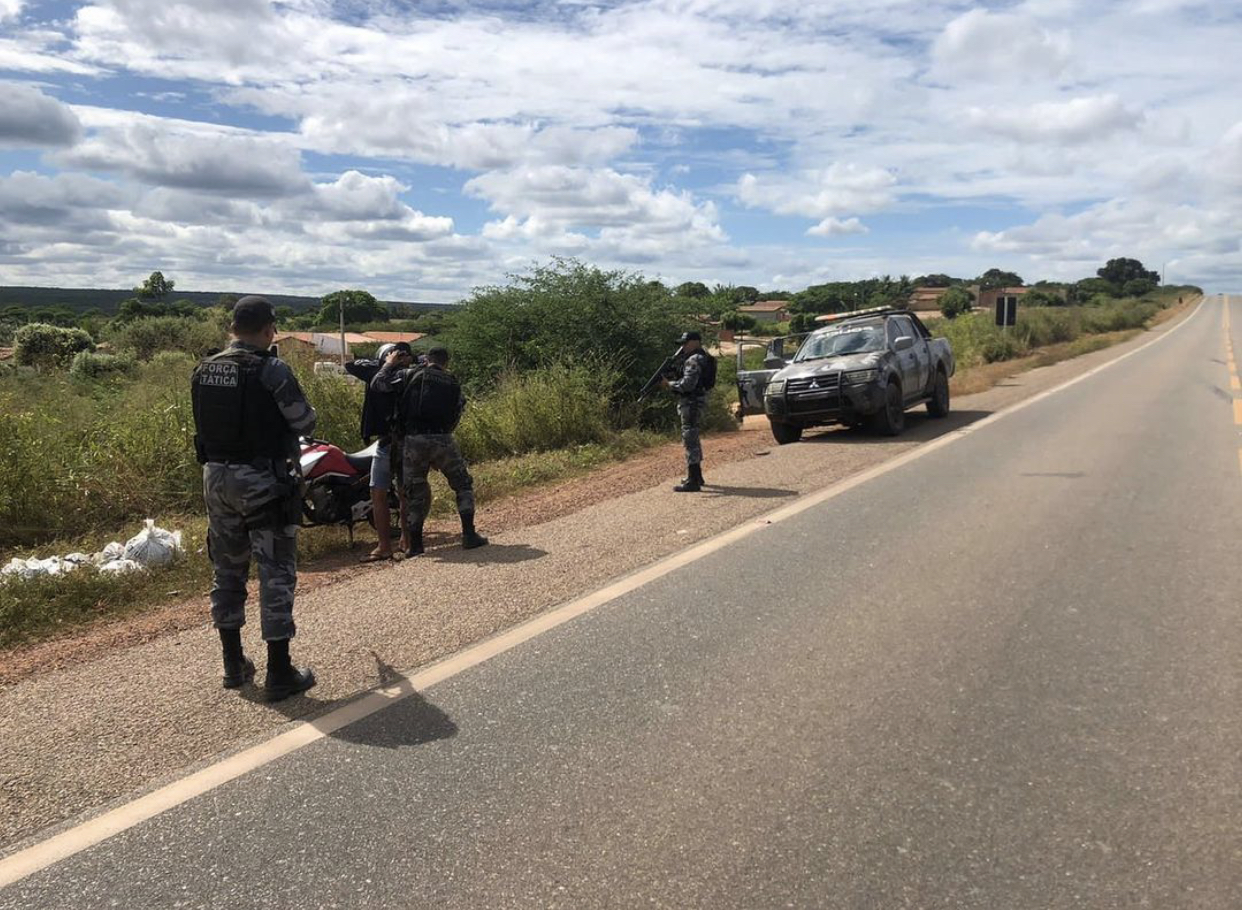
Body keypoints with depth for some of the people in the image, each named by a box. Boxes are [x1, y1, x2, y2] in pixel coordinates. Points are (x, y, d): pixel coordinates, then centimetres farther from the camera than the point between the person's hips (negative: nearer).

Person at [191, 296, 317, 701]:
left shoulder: (204, 371, 5)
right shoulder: (272, 371, -15)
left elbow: (204, 424, 11)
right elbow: (305, 423, -9)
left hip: (216, 478, 7)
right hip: (262, 482, -6)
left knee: (227, 570, 15)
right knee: (276, 573, 1)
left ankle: (234, 665, 25)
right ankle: (279, 673, 4)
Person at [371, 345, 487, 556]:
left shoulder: (410, 375, 6)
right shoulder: (453, 384, 15)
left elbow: (377, 384, 3)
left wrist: (389, 364, 18)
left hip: (413, 441, 0)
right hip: (443, 440, 0)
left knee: (416, 492, 12)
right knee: (463, 485, 14)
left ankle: (415, 543, 13)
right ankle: (469, 535, 8)